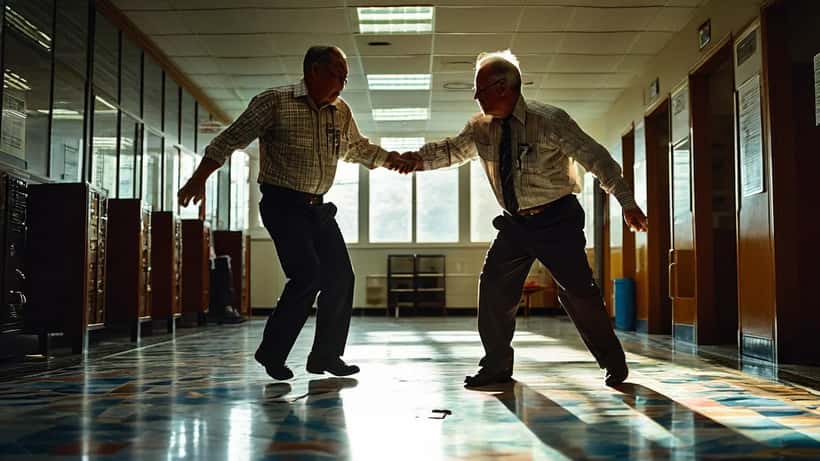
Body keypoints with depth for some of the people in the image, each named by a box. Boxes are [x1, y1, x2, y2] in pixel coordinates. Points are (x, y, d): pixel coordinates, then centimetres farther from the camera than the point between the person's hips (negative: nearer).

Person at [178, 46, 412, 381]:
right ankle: (271, 352, 0)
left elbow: (358, 148, 27)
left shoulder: (341, 112, 9)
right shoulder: (274, 102, -9)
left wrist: (394, 160, 18)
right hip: (283, 204, -7)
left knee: (340, 277, 1)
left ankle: (326, 355, 15)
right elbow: (231, 139, -8)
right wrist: (199, 178, -14)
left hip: (318, 207, 7)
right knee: (308, 275, -18)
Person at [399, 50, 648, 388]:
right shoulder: (481, 127, 1)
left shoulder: (550, 121, -15)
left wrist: (627, 203, -15)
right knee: (494, 286, -2)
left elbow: (596, 159, -12)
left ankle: (613, 363, 16)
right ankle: (497, 366, 11)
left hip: (557, 220, -5)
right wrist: (419, 159, -6)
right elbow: (451, 150, 14)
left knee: (577, 291, -5)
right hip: (515, 222, 5)